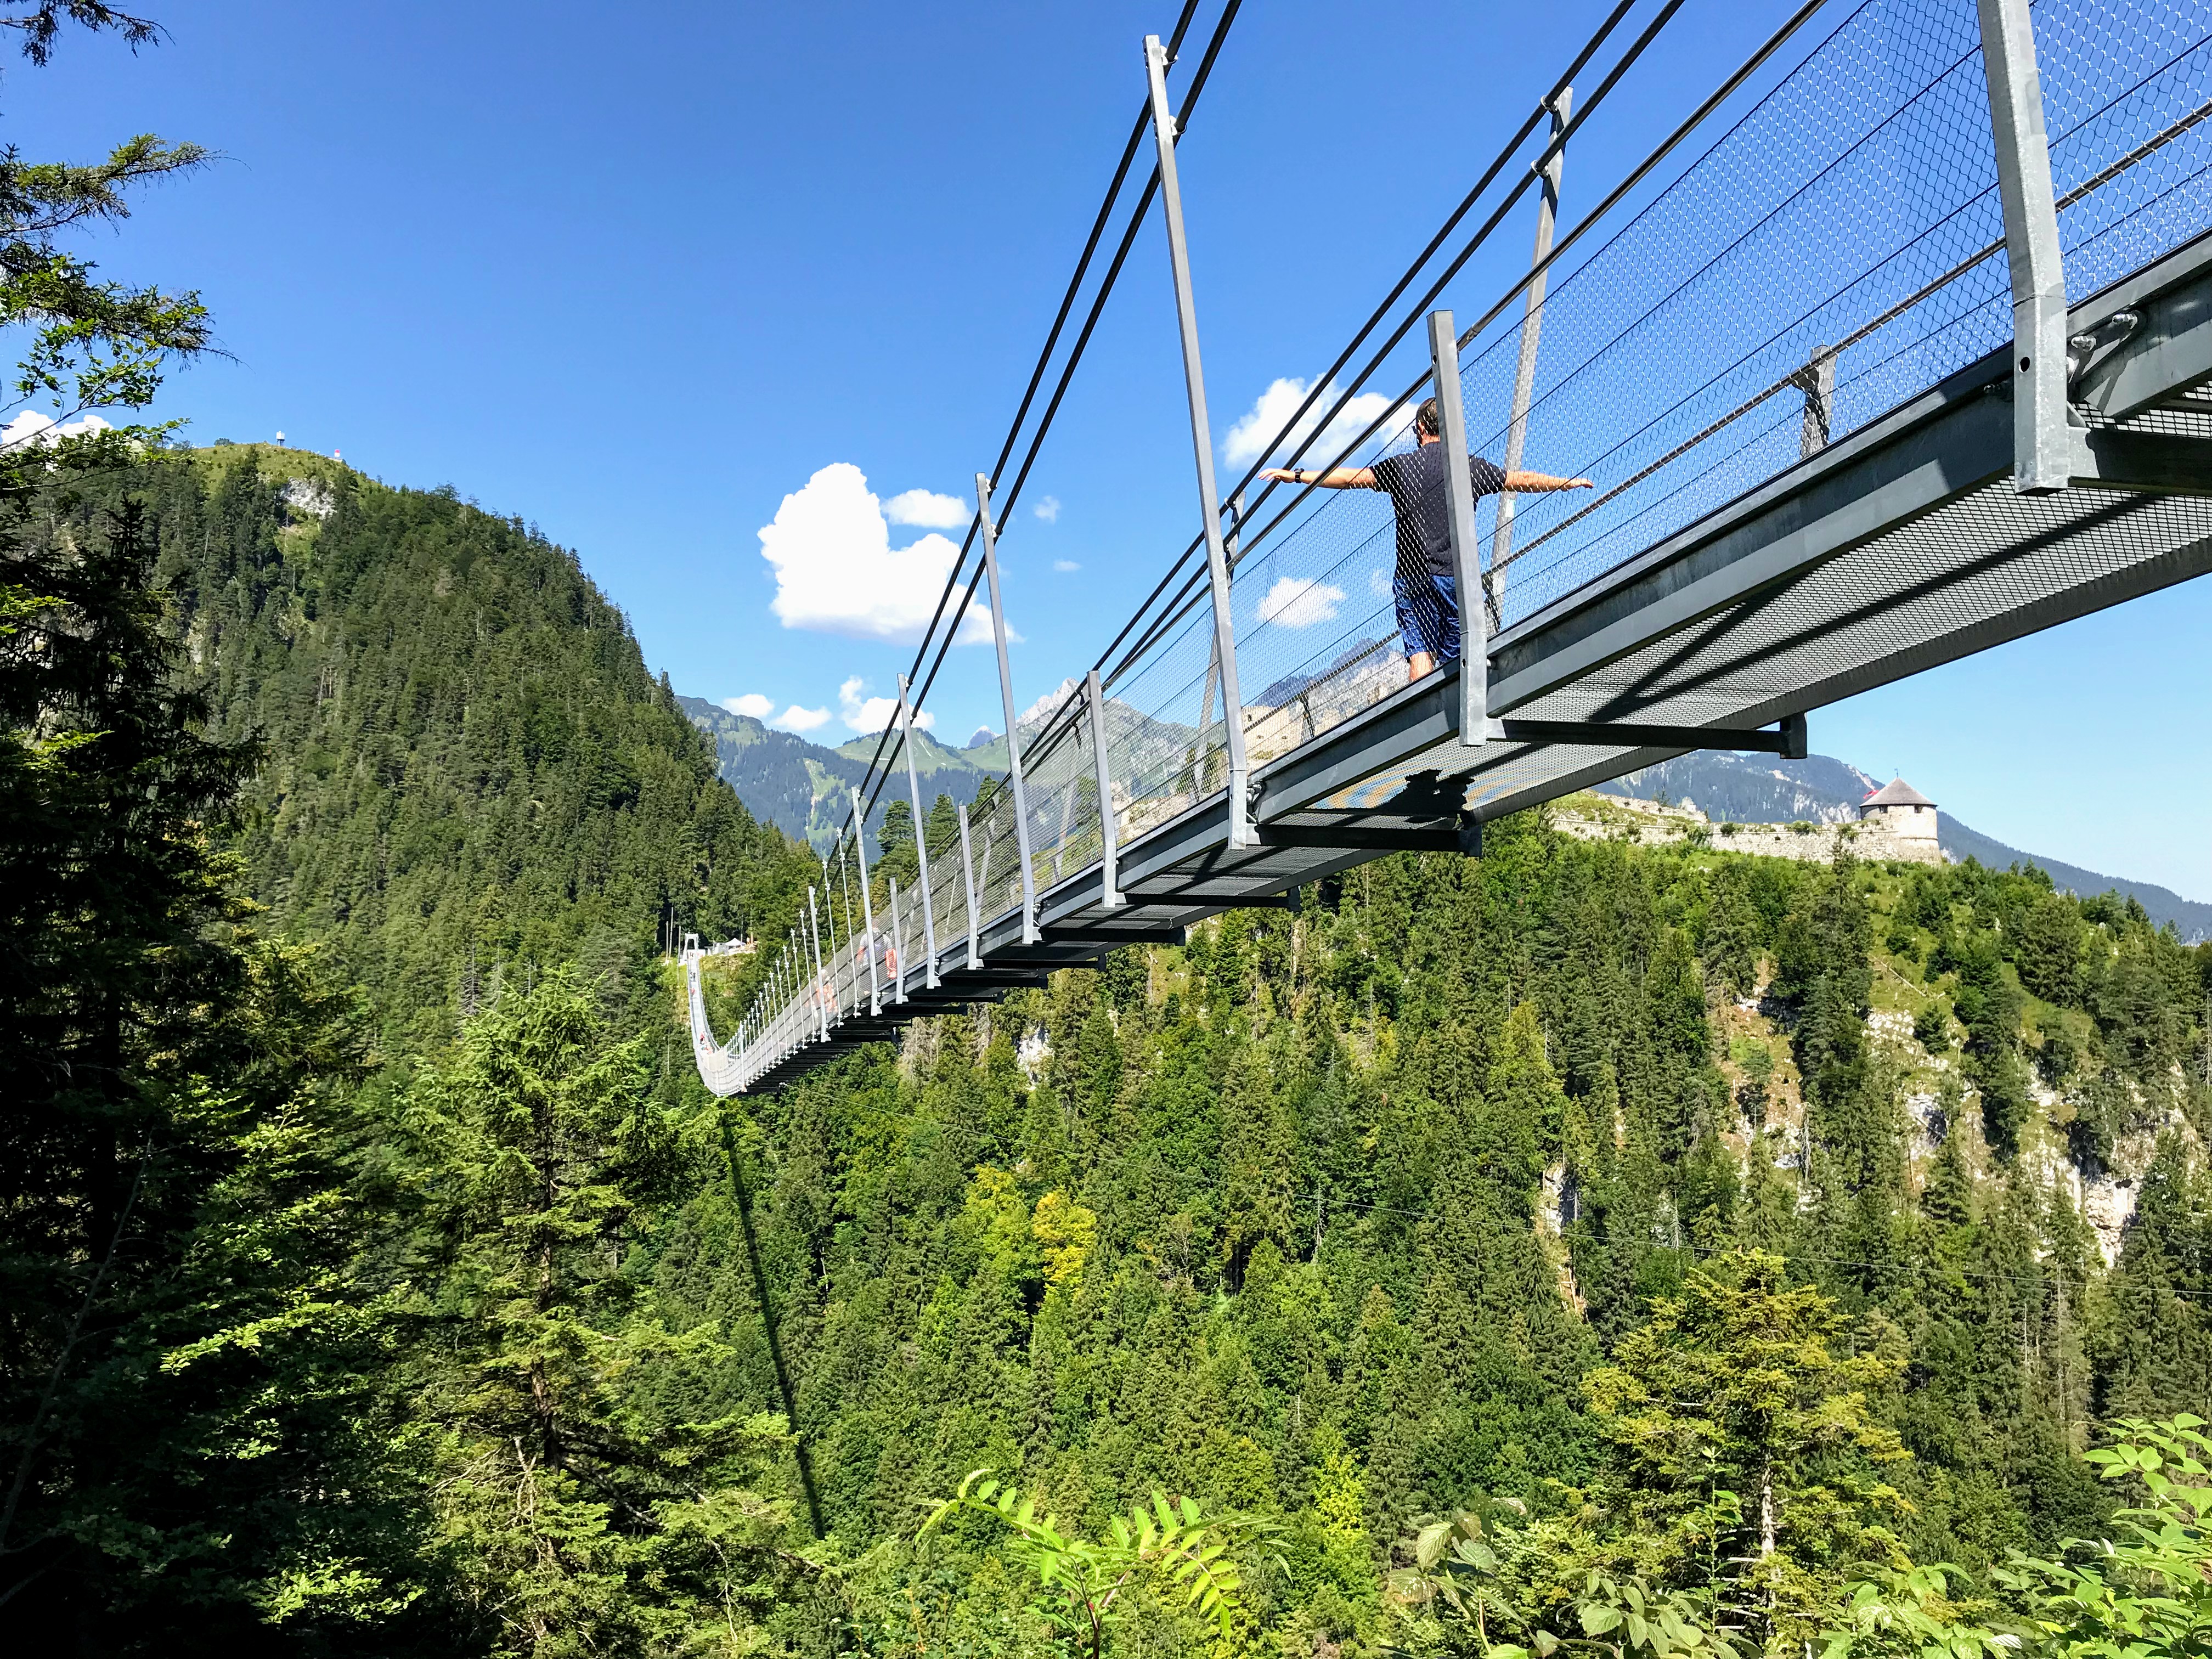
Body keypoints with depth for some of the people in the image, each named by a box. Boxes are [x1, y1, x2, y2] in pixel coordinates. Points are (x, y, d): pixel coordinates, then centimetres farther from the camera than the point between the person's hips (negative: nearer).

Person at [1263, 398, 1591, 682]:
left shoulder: (1401, 466, 4)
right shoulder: (1471, 466, 8)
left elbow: (1350, 476, 3)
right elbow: (1525, 480, 18)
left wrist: (1296, 475, 11)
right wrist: (1570, 482, 34)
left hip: (1413, 577, -1)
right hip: (1459, 577, 1)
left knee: (1420, 652, -6)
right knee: (1453, 659, 4)